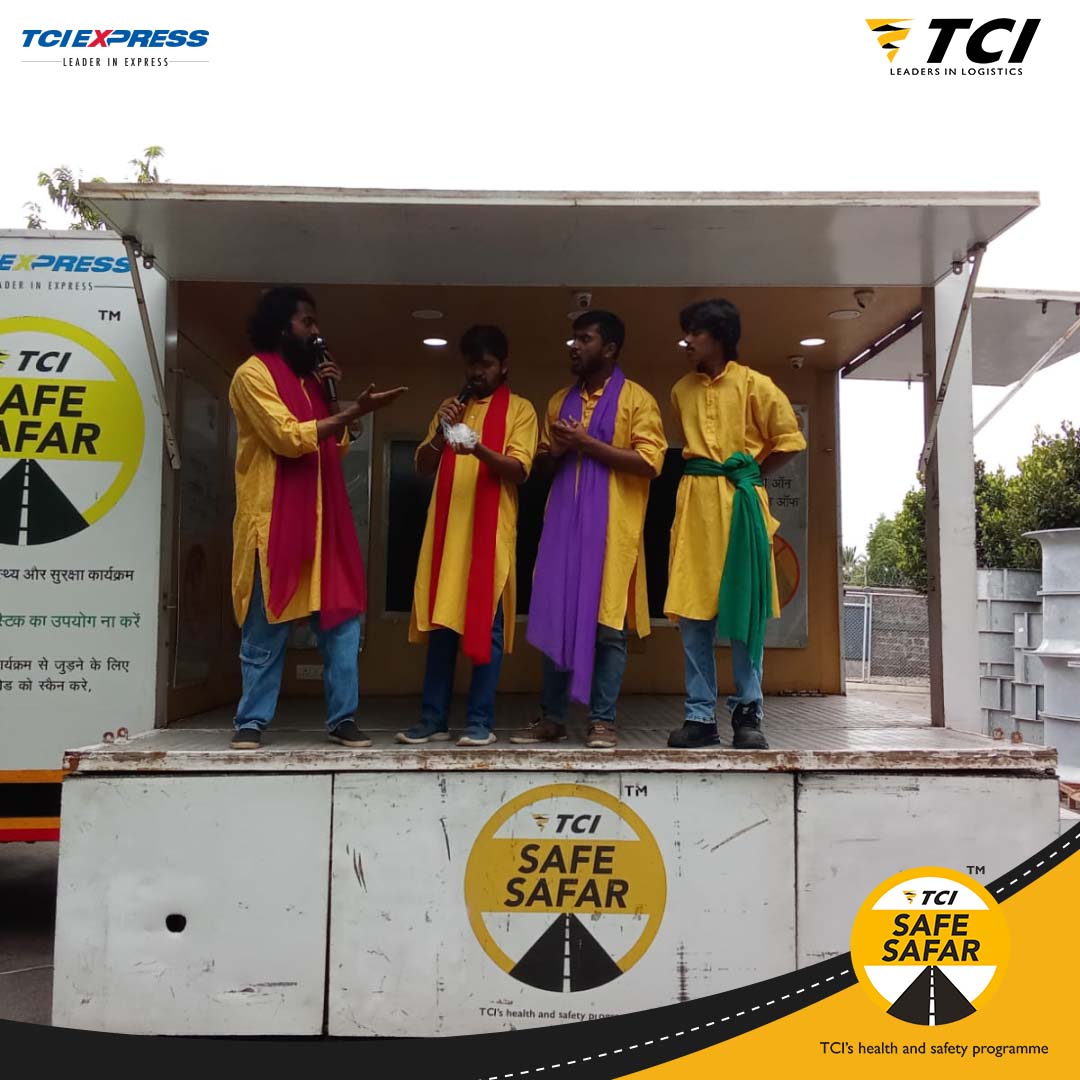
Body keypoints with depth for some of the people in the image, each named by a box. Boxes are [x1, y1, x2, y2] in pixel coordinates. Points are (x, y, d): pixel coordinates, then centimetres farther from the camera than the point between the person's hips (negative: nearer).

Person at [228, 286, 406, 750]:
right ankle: (251, 721, 9)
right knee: (267, 628, -1)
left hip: (324, 517, 7)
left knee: (343, 618, 3)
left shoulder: (308, 378, 20)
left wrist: (333, 396, 4)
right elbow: (288, 438, -17)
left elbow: (335, 448, 16)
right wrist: (355, 410, -19)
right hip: (274, 519, -7)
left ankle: (343, 718, 9)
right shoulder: (253, 374, -4)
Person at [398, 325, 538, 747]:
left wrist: (479, 449, -25)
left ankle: (481, 721, 3)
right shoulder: (451, 407, 20)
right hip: (446, 527, 4)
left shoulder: (519, 409, 6)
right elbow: (423, 467, 13)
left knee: (485, 624, -3)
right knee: (440, 622, 5)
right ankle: (434, 717, 11)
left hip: (491, 530, -4)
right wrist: (440, 432, -6)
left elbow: (520, 470, -7)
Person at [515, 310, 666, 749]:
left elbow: (650, 462, -11)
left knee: (607, 622, -3)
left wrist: (586, 443, -12)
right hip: (564, 520, 5)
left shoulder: (636, 399, 0)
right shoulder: (560, 401, 18)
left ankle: (602, 720, 6)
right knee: (555, 617, 4)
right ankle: (552, 717, 13)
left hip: (611, 525, -5)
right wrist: (555, 451, 1)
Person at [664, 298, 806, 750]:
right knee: (692, 611, 1)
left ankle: (748, 714, 8)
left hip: (740, 502, -4)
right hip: (694, 502, 4)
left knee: (744, 610, -1)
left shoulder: (754, 384, -1)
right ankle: (700, 716, 8)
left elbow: (790, 440, 3)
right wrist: (702, 474, 12)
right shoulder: (682, 389, 13)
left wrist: (750, 473, 4)